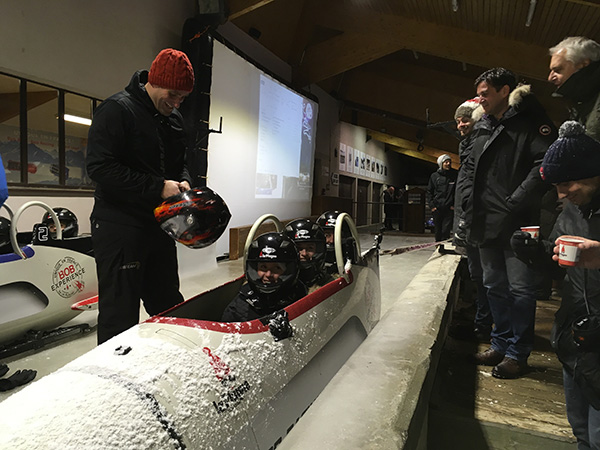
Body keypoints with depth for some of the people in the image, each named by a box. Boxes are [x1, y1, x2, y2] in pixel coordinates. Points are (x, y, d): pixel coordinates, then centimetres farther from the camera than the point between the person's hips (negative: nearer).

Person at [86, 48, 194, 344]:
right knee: (120, 313, -1)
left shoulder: (174, 118, 13)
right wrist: (158, 187, -20)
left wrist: (183, 182, -1)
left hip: (159, 225, 8)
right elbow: (99, 167, -19)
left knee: (168, 306, 16)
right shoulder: (117, 110, -10)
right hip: (120, 228, -8)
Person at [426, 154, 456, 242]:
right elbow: (429, 192, 8)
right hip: (437, 208, 1)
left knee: (446, 231, -7)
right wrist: (431, 205, 0)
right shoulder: (434, 176, 7)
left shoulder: (454, 176, 6)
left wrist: (455, 205, -3)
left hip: (449, 208, -1)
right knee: (438, 230, 8)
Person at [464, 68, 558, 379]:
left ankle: (518, 353, 14)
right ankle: (501, 343, 28)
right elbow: (470, 168, 23)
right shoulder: (482, 129, 17)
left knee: (520, 289, 0)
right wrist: (471, 202, 10)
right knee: (494, 287, 14)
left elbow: (545, 166, -16)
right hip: (486, 224, 7)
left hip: (518, 224, -7)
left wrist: (513, 204, -18)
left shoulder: (530, 121, -4)